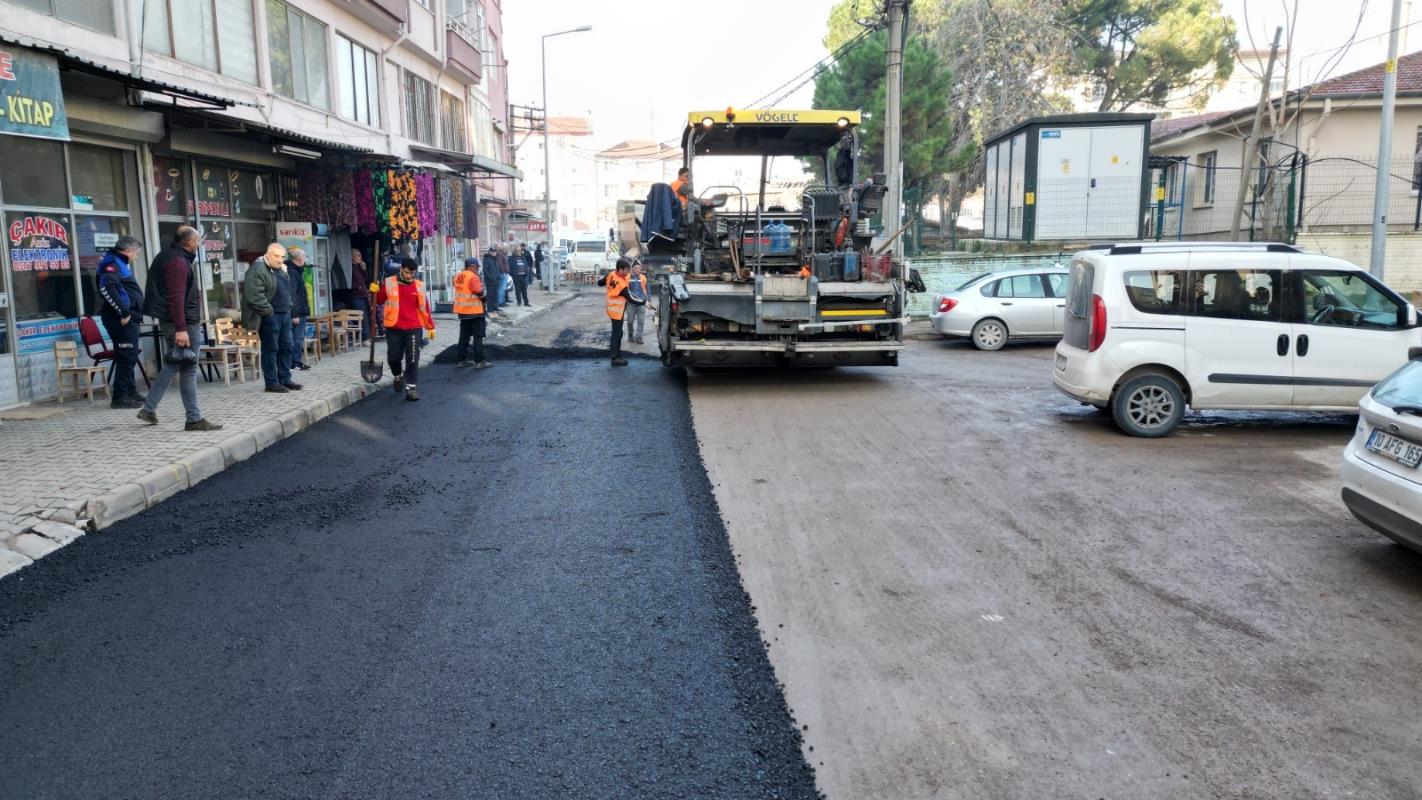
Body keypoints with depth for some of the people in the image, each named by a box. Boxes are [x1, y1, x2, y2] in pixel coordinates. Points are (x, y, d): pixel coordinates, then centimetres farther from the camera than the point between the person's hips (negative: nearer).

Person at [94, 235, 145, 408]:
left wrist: (129, 312, 16)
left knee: (129, 357, 17)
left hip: (128, 318, 10)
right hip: (121, 320, -10)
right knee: (126, 357, -8)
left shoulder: (120, 264, 21)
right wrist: (123, 311, -23)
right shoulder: (112, 263, -10)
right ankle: (120, 396, -6)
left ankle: (130, 392, 26)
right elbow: (107, 287, -26)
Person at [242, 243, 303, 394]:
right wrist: (269, 312, -18)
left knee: (286, 348, 11)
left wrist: (288, 307, 13)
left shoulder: (281, 269, 14)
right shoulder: (257, 270, -14)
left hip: (285, 315, 9)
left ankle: (285, 379, 19)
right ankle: (272, 382, 4)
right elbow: (255, 297, -21)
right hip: (269, 317, -9)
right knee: (270, 349, -2)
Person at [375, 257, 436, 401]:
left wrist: (430, 327, 10)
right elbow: (378, 300, 6)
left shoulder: (419, 286, 3)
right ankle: (398, 377, 36)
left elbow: (425, 308, 8)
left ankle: (410, 388, 1)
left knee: (413, 360, -4)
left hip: (413, 329, 0)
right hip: (394, 329, 0)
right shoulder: (389, 283, 0)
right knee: (393, 358, 6)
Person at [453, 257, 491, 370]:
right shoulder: (473, 277, -16)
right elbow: (480, 292, -20)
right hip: (474, 311, -8)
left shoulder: (458, 276, 9)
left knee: (464, 335, 14)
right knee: (478, 336, -3)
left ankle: (463, 360, 17)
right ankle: (479, 361, -5)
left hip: (462, 311, 8)